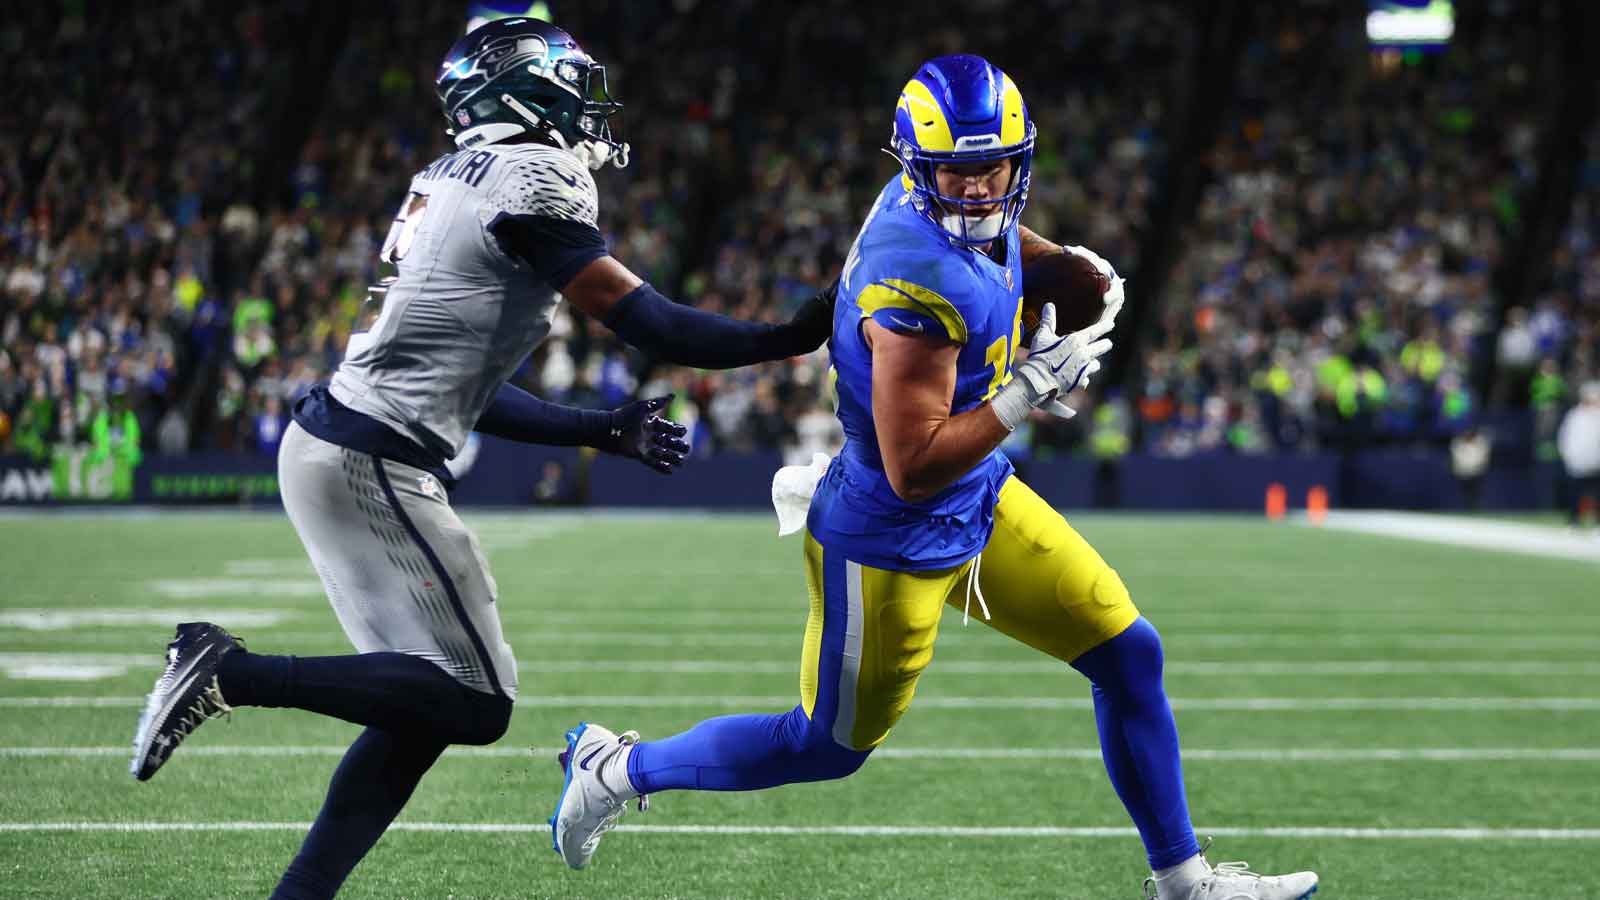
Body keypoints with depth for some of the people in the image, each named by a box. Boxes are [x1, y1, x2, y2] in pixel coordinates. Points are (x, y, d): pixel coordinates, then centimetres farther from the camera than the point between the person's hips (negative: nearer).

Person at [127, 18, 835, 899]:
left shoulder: (451, 184, 17)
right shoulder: (533, 181, -10)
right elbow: (648, 325, -11)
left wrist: (607, 430, 23)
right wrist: (794, 337, -3)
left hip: (329, 441, 10)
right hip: (372, 466, -10)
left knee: (423, 708, 11)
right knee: (476, 704, -7)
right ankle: (234, 672, -10)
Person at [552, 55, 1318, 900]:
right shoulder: (916, 287, -34)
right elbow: (913, 469, -31)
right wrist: (1031, 390, -28)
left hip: (979, 503, 9)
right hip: (892, 542, -9)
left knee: (1128, 654, 10)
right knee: (829, 748, 10)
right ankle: (620, 767, 30)